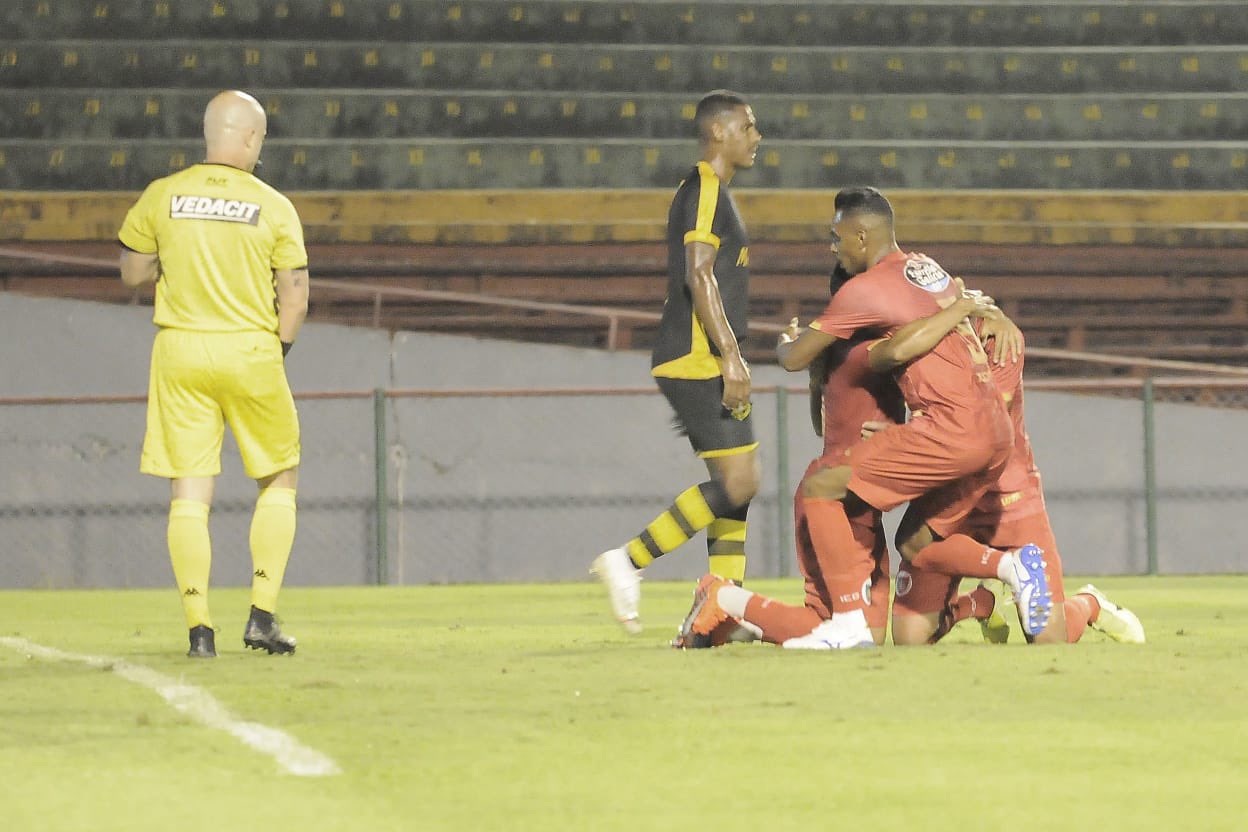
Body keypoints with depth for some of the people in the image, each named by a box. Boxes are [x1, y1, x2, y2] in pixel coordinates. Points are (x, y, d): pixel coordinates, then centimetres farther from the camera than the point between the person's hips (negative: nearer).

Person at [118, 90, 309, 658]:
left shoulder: (162, 197, 0)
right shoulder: (274, 208, -5)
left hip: (179, 354, 2)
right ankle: (262, 616, 6)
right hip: (250, 352, -2)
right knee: (279, 481, 14)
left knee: (189, 494, 4)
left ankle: (199, 629, -1)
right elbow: (295, 296, -5)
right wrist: (277, 350, 9)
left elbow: (131, 273, 9)